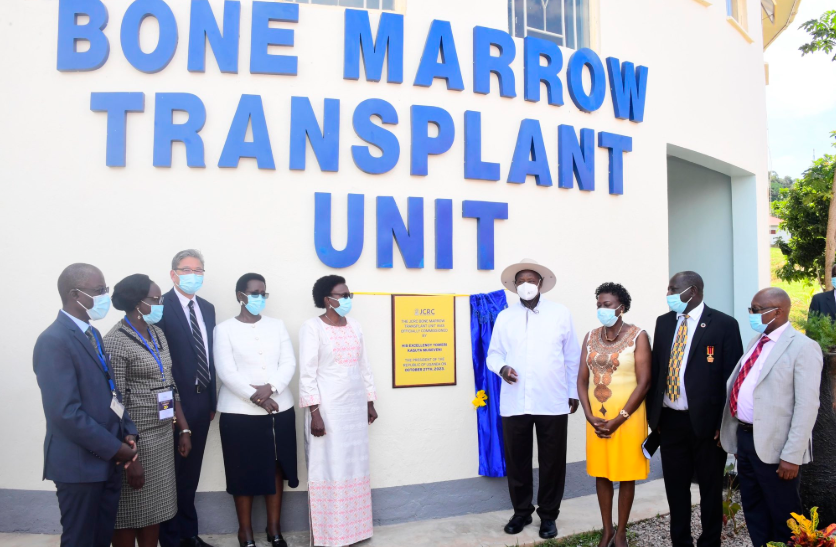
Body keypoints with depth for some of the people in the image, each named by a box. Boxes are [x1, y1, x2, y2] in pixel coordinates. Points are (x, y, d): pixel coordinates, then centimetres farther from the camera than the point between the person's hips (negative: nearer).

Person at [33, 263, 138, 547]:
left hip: (107, 459, 8)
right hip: (80, 462, -8)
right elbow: (66, 413, -24)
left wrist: (128, 432, 2)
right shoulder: (54, 341, -19)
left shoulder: (92, 334, 10)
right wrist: (114, 448, -17)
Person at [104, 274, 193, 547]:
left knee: (154, 510, 15)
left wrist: (184, 429, 12)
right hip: (135, 439, -7)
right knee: (130, 513, 7)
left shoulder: (157, 334, 9)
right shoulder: (115, 342, -15)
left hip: (163, 435, 7)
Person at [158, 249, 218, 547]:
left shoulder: (207, 308, 10)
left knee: (191, 471, 18)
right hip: (174, 401, -6)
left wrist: (212, 399, 10)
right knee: (172, 472, 8)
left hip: (201, 402, 7)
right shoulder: (160, 307, -12)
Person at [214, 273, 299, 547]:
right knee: (244, 472, 5)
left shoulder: (277, 325, 8)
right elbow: (226, 372, -10)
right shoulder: (224, 329, -2)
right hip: (240, 412, -3)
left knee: (276, 468, 9)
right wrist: (256, 398, -17)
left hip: (279, 409, 3)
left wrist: (270, 388, -16)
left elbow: (289, 363, 1)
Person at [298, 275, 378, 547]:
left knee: (354, 466, 11)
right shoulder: (312, 327, -9)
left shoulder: (355, 326, 10)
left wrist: (370, 403, 14)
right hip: (328, 408, -6)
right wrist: (314, 412, -18)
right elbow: (307, 373, -13)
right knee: (328, 467, 0)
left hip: (355, 406, 6)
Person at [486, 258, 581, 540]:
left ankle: (548, 515, 24)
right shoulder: (504, 317, 8)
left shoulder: (561, 313, 4)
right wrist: (502, 367, -13)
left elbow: (572, 357, 6)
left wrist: (574, 392, 7)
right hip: (514, 403, 1)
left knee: (552, 461, 7)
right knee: (516, 461, 9)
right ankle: (521, 511, 27)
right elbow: (493, 354, 9)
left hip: (553, 402, -1)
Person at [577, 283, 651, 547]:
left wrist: (618, 419, -14)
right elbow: (582, 379, 4)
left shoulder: (637, 336, -9)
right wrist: (591, 416, -8)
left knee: (626, 475, 7)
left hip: (627, 417, -4)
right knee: (601, 473, 11)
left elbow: (644, 382, -13)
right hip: (596, 417, 4)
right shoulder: (591, 337, 4)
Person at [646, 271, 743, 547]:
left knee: (710, 488, 12)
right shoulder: (664, 322, 8)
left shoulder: (724, 324, -7)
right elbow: (655, 369, 10)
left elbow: (732, 377, -8)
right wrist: (653, 414, 7)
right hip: (669, 421, 4)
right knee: (675, 487, 14)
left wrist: (726, 424, -11)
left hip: (706, 422, -4)